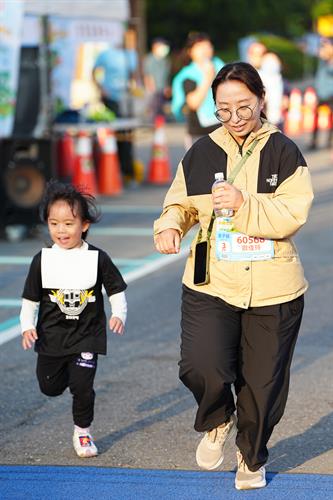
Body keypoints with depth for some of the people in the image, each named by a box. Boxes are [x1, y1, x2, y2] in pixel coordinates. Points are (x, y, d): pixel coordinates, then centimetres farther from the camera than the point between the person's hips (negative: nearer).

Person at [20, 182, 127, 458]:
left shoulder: (97, 258, -8)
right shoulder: (43, 260, -5)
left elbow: (116, 291, 1)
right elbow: (30, 299, 2)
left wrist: (119, 315, -15)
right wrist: (27, 326, -10)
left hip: (87, 335, -2)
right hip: (52, 336, 2)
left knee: (82, 386, -8)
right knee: (51, 387, 11)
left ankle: (82, 433, 16)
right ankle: (65, 369, 46)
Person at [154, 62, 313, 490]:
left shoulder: (284, 152, -3)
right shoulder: (201, 153, 4)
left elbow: (293, 214, -12)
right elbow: (181, 203, 14)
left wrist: (245, 205, -25)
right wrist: (170, 225, -8)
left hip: (273, 292, -1)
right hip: (210, 285, 1)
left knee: (262, 382, 8)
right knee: (200, 366, -19)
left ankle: (252, 459, 36)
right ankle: (217, 423, 16)